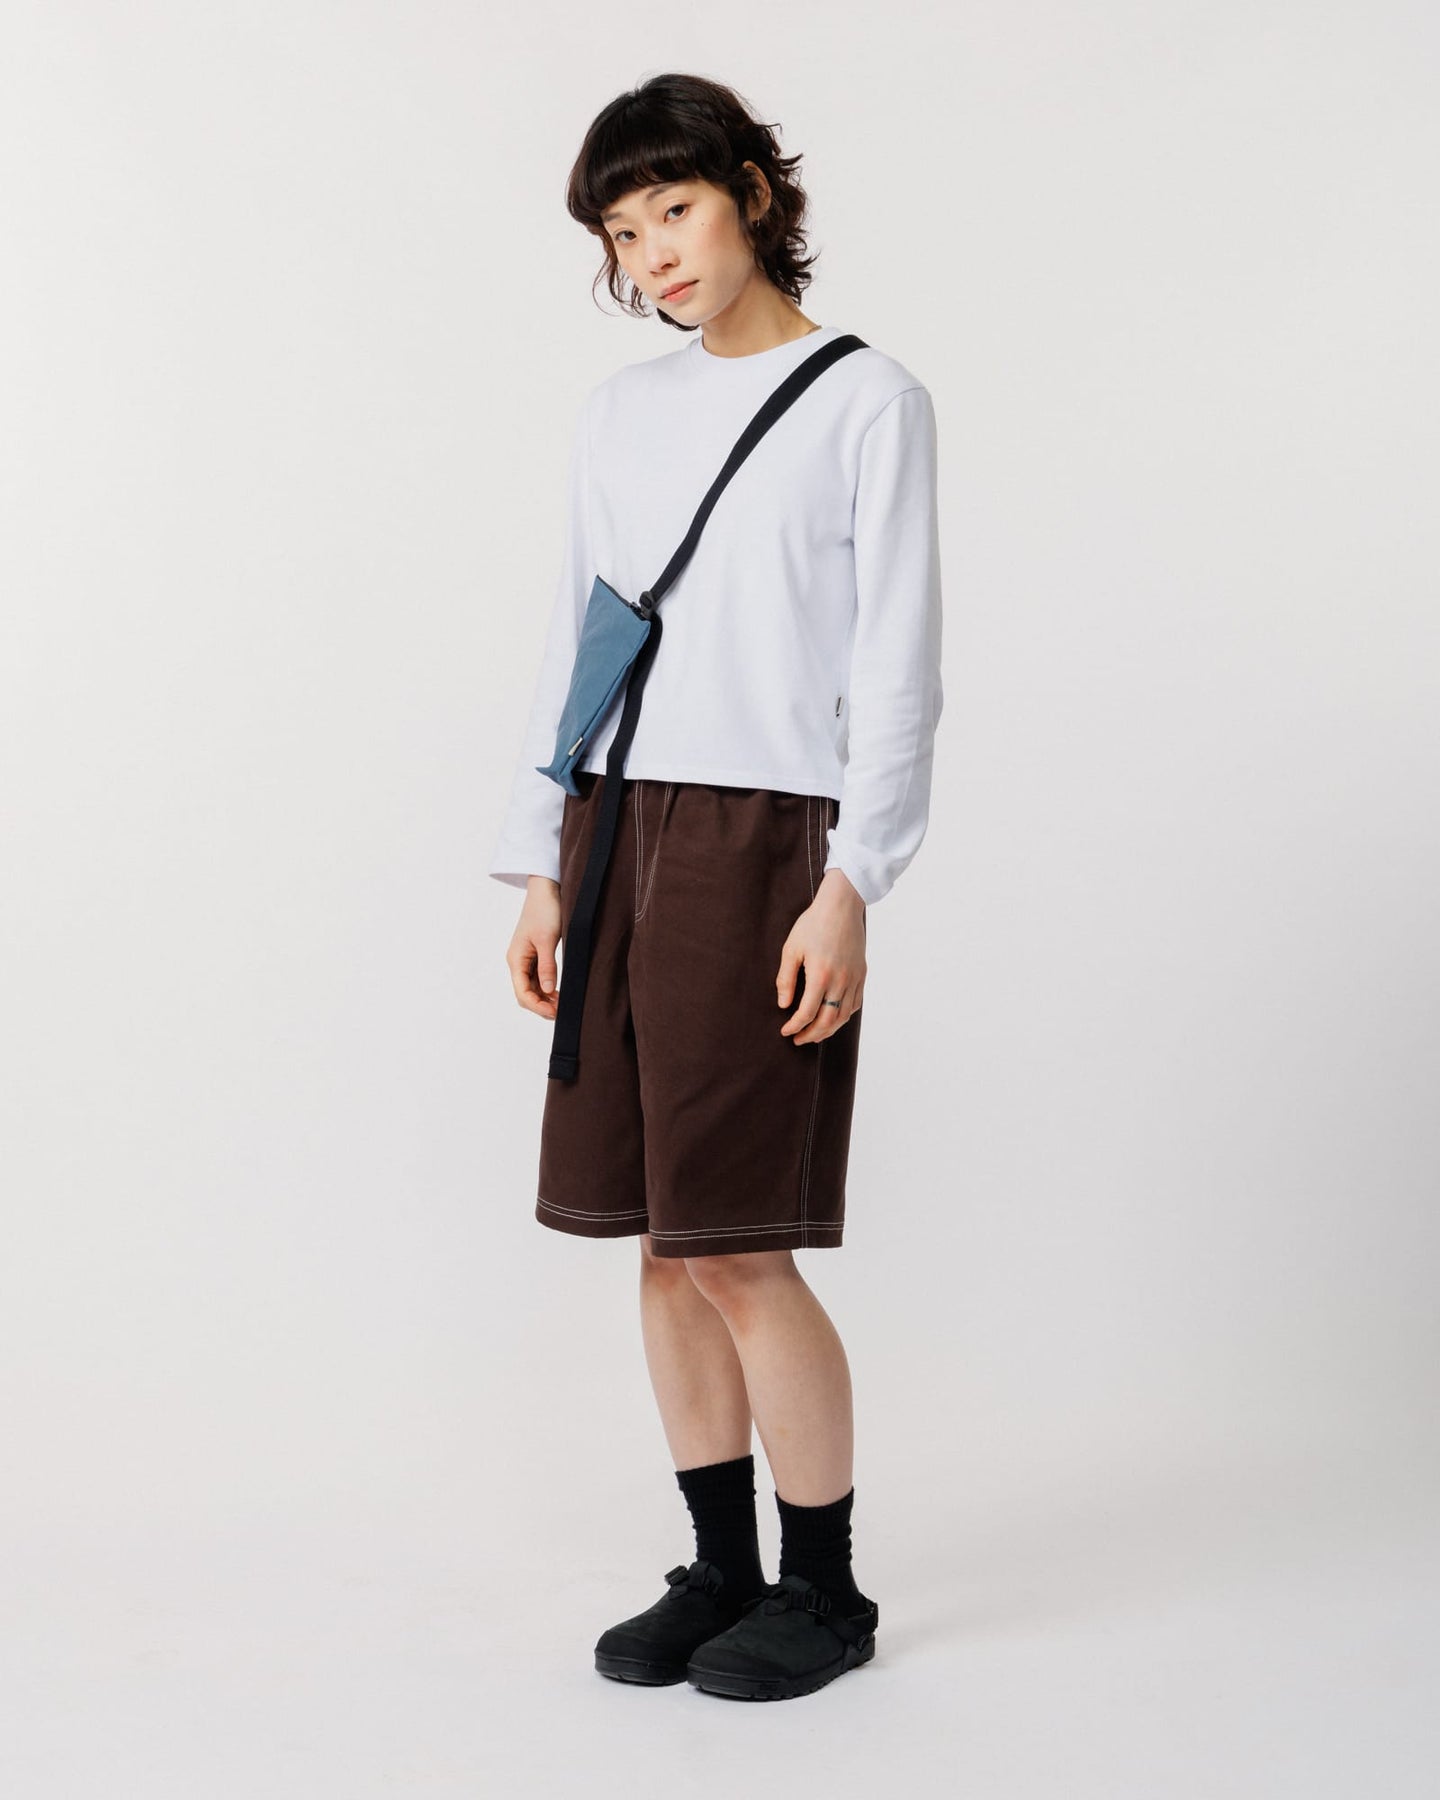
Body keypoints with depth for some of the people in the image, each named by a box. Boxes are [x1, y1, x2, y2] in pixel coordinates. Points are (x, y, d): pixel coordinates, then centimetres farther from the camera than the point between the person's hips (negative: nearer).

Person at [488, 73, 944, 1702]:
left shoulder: (867, 402, 0)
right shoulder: (617, 419, 15)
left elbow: (896, 667, -5)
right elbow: (573, 646, 16)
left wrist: (849, 889, -12)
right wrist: (540, 868, 10)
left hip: (764, 841, -5)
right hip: (618, 838, 6)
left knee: (737, 1247, -6)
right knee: (662, 1239, 7)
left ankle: (823, 1585, 11)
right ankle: (720, 1568, 21)